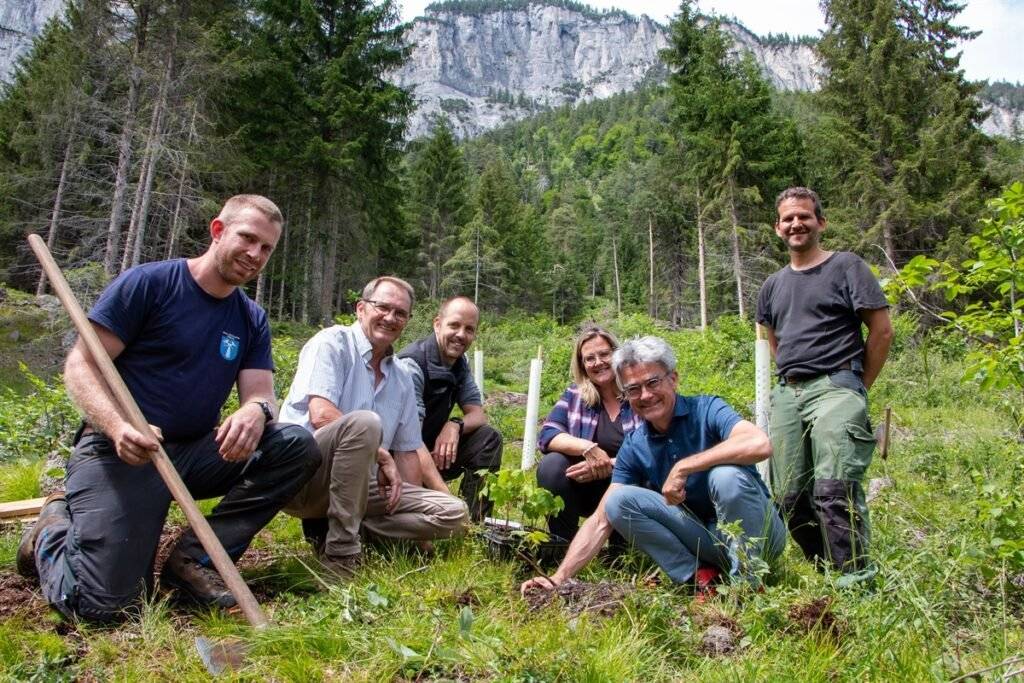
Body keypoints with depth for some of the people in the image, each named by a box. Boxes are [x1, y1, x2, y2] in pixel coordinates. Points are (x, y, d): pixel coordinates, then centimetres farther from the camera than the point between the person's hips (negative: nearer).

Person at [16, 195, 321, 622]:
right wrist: (118, 426, -29)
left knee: (297, 446, -17)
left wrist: (256, 411, -26)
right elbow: (81, 364, -9)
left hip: (195, 454, 5)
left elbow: (260, 394, 1)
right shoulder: (147, 283, -6)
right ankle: (54, 528, 15)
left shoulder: (252, 321, 9)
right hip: (120, 452, -5)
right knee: (102, 604, -19)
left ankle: (195, 558, -11)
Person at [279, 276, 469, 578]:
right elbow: (321, 415, -21)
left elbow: (407, 451, 16)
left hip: (357, 485, 7)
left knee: (454, 514, -8)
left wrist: (419, 525, 10)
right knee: (364, 422, -36)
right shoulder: (333, 343, -6)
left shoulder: (401, 379, 14)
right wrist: (382, 456, -14)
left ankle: (333, 526, -4)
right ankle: (341, 551, -25)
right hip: (301, 476, -7)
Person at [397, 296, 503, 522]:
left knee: (488, 438, -10)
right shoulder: (412, 365, -23)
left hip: (433, 449, 8)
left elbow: (478, 415, 5)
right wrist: (446, 497, -39)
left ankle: (475, 524, -6)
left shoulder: (459, 363, 4)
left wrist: (455, 426, -21)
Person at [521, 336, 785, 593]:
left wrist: (682, 468, -31)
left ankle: (748, 582, -14)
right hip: (702, 534, 4)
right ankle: (699, 579, -8)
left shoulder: (707, 409, -14)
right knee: (619, 500, -13)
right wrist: (558, 578, -15)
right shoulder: (633, 446, -2)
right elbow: (601, 522, -4)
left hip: (758, 530, -4)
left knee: (727, 474, -33)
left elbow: (760, 444, -36)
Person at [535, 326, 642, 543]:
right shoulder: (574, 394, 2)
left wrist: (610, 465, -27)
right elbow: (547, 435, -9)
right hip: (583, 485, 2)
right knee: (551, 465, -26)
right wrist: (587, 448, -27)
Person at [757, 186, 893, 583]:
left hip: (835, 387, -6)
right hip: (786, 394, 6)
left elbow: (882, 330, 0)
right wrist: (790, 379, 17)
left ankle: (855, 579, -10)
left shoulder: (846, 266, 4)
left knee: (834, 489, -19)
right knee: (789, 497, 2)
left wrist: (859, 387, 1)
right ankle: (824, 569, 18)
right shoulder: (773, 285, 19)